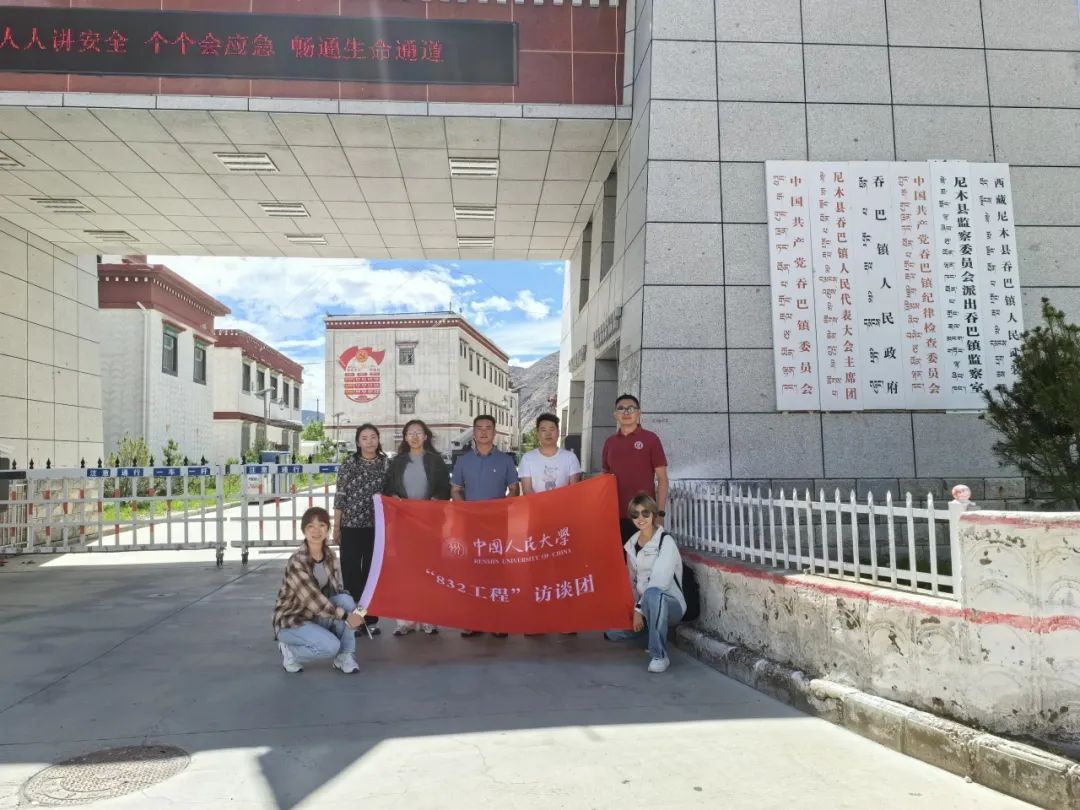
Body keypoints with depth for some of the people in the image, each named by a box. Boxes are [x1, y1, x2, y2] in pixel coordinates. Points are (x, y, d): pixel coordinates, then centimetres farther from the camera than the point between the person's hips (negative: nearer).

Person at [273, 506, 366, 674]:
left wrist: (352, 611, -20)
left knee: (346, 600, -21)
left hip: (316, 614, 6)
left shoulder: (329, 555, -5)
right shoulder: (297, 562, -27)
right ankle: (290, 652, 2)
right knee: (330, 646, -28)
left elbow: (335, 589, -1)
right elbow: (313, 600, -30)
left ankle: (344, 656, -6)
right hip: (292, 620, -6)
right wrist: (346, 616, -30)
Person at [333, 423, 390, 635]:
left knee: (372, 571, 8)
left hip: (377, 526, 2)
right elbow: (340, 496, 0)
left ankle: (370, 619, 18)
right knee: (351, 571, 2)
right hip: (352, 525, -2)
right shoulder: (350, 463, -1)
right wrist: (336, 526, -2)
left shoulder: (386, 463, 4)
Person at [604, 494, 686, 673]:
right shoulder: (632, 543, 8)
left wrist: (640, 609, -20)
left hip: (668, 604, -7)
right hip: (644, 605, 7)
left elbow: (659, 583, -22)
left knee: (652, 594, -40)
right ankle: (657, 634, 11)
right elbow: (631, 581, 11)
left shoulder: (666, 542, -13)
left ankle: (660, 655, -30)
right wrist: (634, 609, -3)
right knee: (612, 632, -15)